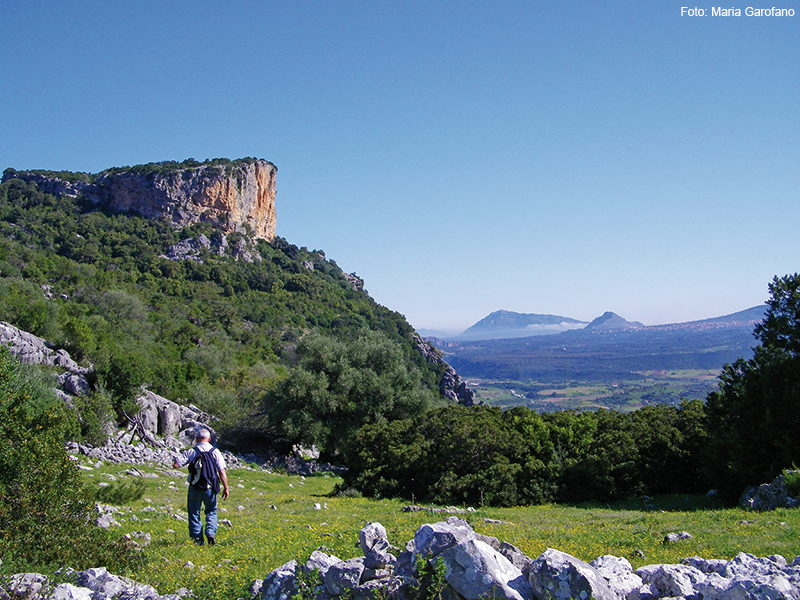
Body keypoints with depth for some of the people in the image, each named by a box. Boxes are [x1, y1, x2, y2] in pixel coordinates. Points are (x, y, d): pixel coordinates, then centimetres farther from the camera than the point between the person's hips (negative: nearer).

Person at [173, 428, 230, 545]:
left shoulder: (191, 452, -4)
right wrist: (226, 488, -1)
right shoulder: (215, 451, -3)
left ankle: (198, 540, 11)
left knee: (194, 513, 12)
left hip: (194, 488, -1)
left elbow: (176, 465, -10)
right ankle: (211, 532, -2)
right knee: (211, 511, 19)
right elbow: (222, 472, -9)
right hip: (210, 488, 1)